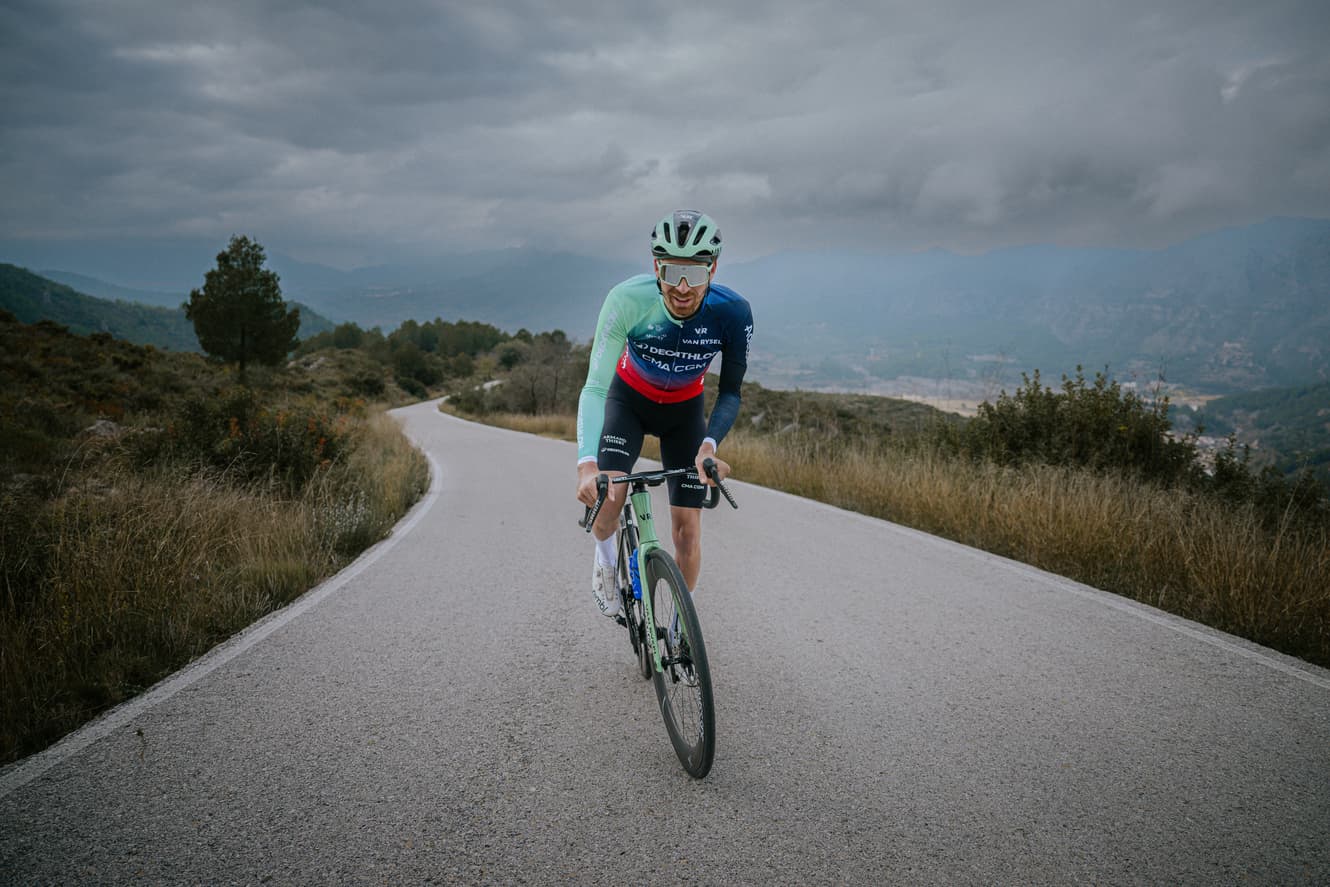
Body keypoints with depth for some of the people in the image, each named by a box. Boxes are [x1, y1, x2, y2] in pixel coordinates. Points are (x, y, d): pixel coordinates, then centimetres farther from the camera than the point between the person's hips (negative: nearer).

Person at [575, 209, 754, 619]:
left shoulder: (733, 311, -30)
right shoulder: (628, 300, -34)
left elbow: (730, 392, -19)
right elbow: (595, 388, -35)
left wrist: (710, 444, -38)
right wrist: (587, 462, -49)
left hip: (684, 409, 1)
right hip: (629, 397, -1)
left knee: (687, 531, -4)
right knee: (607, 499, -24)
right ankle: (606, 555, 12)